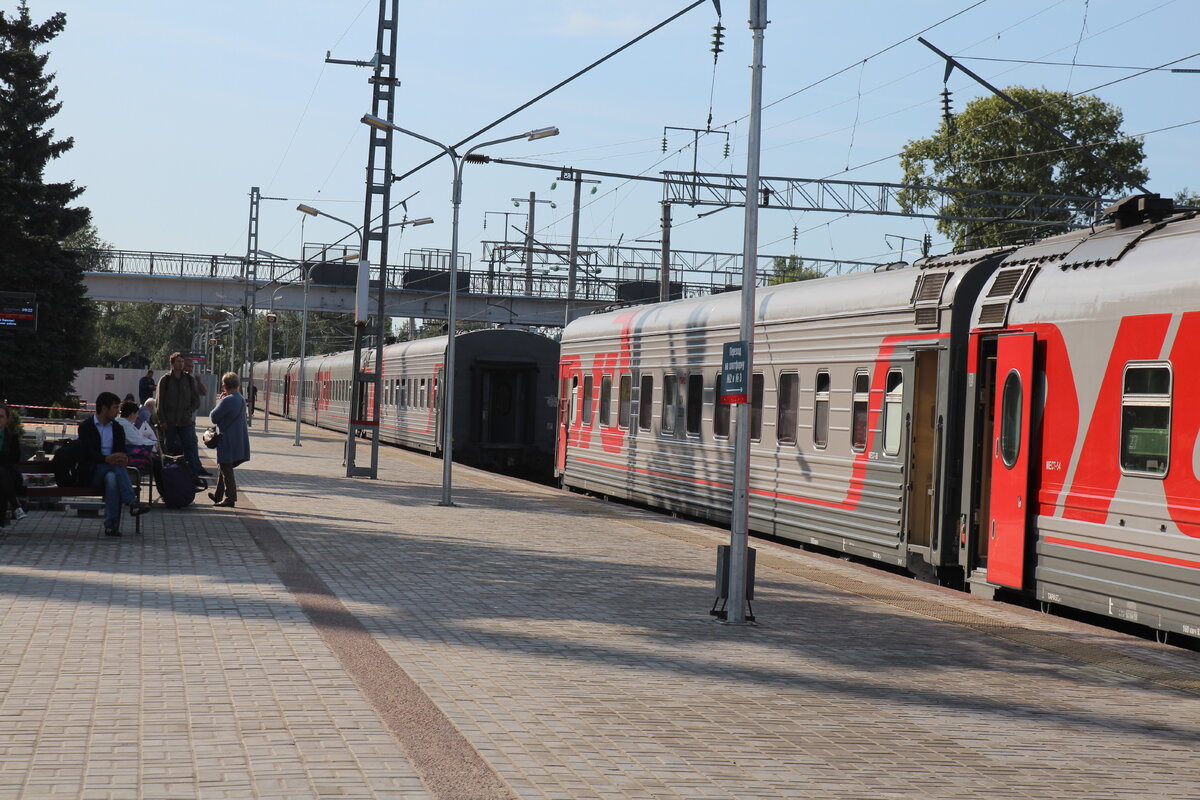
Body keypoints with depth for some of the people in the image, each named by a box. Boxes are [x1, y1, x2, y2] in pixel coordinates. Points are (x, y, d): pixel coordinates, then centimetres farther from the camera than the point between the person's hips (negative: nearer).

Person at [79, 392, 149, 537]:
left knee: (111, 478, -36)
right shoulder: (86, 427, 3)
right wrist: (107, 459, -32)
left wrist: (124, 459, -22)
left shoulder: (117, 429, 18)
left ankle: (111, 525, -42)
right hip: (92, 472, -3)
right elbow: (88, 453, -12)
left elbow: (122, 452, 6)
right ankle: (132, 503, -42)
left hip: (111, 470, 3)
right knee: (116, 466, -34)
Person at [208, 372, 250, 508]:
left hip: (228, 442, -9)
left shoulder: (227, 400, -20)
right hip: (239, 441, 9)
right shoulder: (241, 399, 9)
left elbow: (213, 417, -14)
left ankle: (230, 498, -3)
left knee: (226, 469, -3)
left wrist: (218, 402, 0)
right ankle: (219, 496, 30)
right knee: (224, 468, 20)